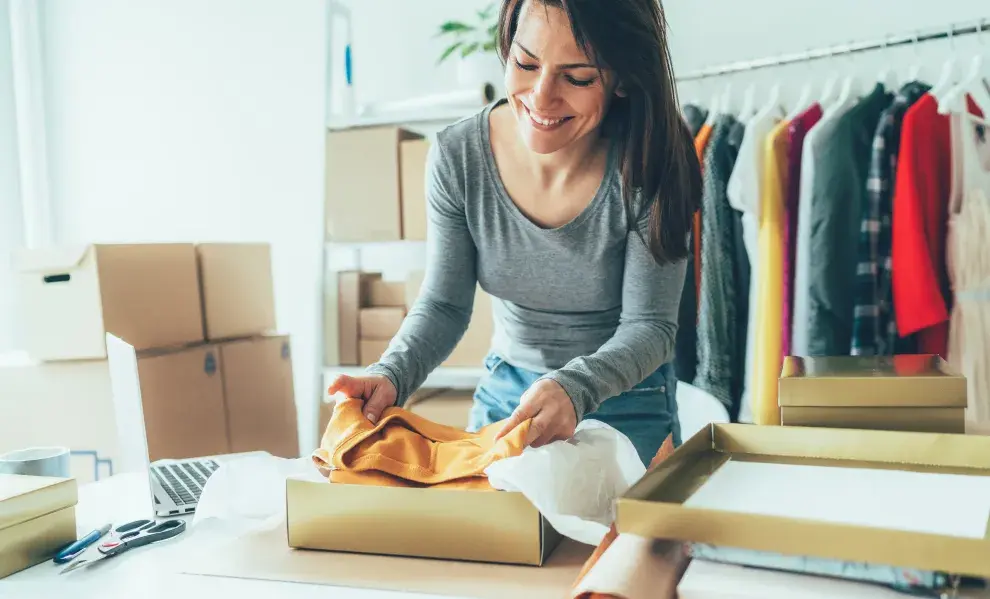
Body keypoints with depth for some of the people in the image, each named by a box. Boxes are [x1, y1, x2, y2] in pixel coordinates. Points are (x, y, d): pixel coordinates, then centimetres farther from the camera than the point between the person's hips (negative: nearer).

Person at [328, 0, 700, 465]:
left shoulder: (646, 166, -23)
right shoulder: (457, 156, -16)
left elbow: (650, 325, -19)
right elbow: (443, 305, -9)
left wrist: (574, 388, -38)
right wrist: (390, 376, -28)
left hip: (628, 406, -2)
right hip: (503, 394, 3)